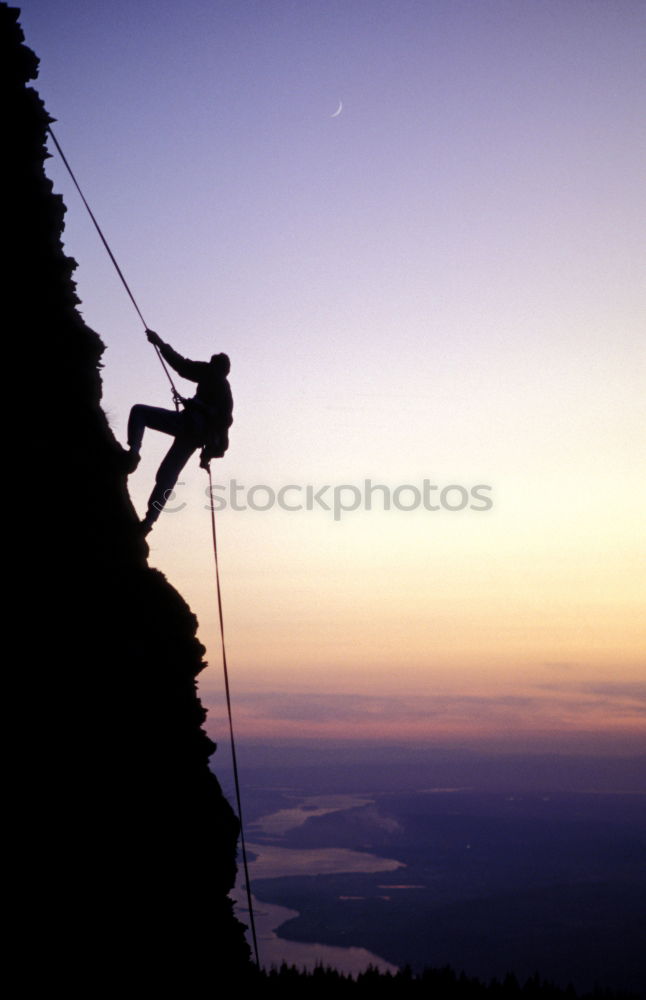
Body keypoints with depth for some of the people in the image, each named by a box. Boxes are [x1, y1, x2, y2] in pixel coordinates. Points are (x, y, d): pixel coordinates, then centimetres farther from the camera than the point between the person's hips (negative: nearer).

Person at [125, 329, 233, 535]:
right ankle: (149, 520, -4)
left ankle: (133, 452, -23)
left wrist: (160, 343, 5)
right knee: (167, 476, 7)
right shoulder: (226, 391, 32)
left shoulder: (210, 375, 12)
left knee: (139, 411, 0)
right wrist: (209, 452, 29)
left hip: (191, 423, -7)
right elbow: (225, 420, 28)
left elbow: (182, 365, 0)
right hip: (200, 434, 7)